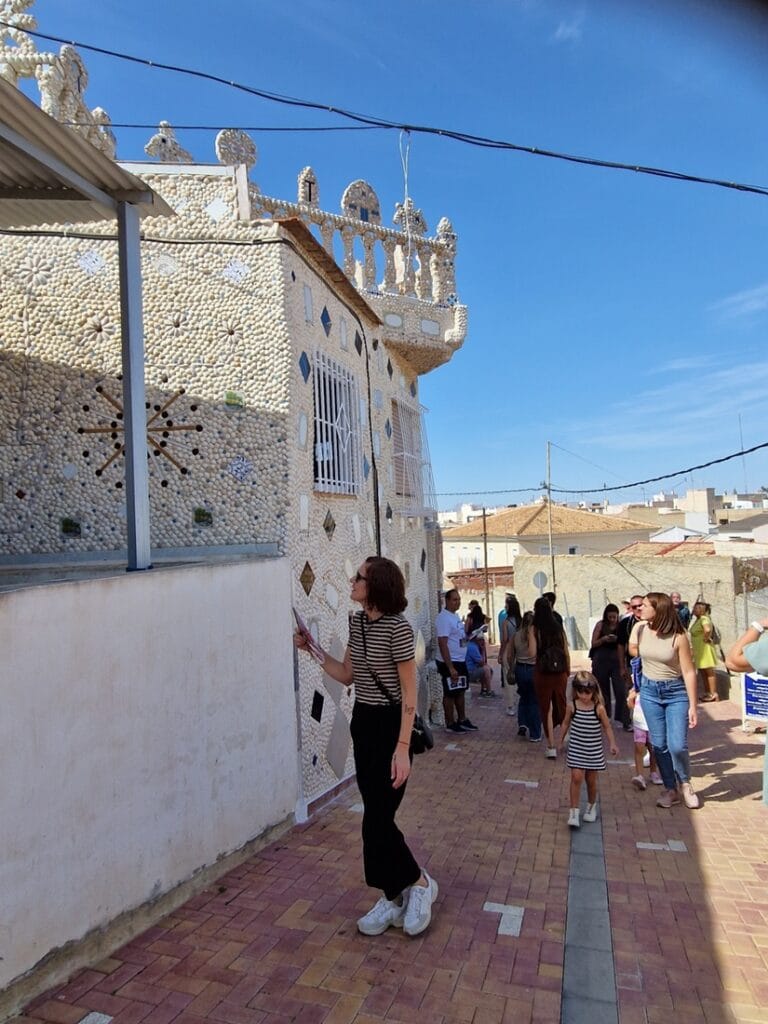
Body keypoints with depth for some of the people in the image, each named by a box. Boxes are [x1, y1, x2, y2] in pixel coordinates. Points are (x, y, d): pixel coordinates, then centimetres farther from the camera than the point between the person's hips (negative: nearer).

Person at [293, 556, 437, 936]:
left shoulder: (397, 627, -20)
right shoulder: (357, 622, 4)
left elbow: (409, 694, -18)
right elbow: (347, 676, 11)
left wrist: (402, 748, -21)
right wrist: (312, 649, 3)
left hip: (391, 725, -8)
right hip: (363, 723, 8)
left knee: (377, 818, -2)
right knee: (377, 816, 14)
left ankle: (418, 884, 22)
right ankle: (395, 897, 30)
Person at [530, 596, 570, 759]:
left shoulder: (535, 630, -9)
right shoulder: (559, 628, 2)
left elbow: (532, 653, -15)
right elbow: (566, 653, 6)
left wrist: (529, 643, 5)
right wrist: (568, 672, 18)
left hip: (542, 673, -3)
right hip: (560, 673, 3)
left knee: (546, 709, 5)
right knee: (561, 706, 19)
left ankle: (551, 746, 8)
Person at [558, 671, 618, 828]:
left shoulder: (599, 708, -11)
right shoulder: (572, 706, -6)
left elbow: (607, 727, -2)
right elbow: (566, 724, 8)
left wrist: (613, 744, -12)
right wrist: (561, 741, 15)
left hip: (594, 750, 0)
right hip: (576, 748, 0)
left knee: (591, 780, 11)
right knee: (576, 778, -8)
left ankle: (591, 806, 35)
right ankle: (574, 812, -1)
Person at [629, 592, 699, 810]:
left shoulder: (678, 637, -17)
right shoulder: (640, 628, -6)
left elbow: (689, 672, -13)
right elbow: (633, 653, 15)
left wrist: (693, 706, -13)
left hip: (676, 693, -4)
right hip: (650, 691, 4)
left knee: (677, 745, -8)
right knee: (659, 744, 7)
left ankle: (685, 784, 21)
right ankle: (670, 789, 25)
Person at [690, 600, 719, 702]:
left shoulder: (704, 619, -18)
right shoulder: (697, 620, 12)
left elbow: (708, 630, -39)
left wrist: (706, 639, -22)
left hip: (705, 649, -10)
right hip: (698, 650, 10)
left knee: (709, 671, -2)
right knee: (702, 671, 15)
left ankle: (714, 694, 4)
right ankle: (707, 693, 23)